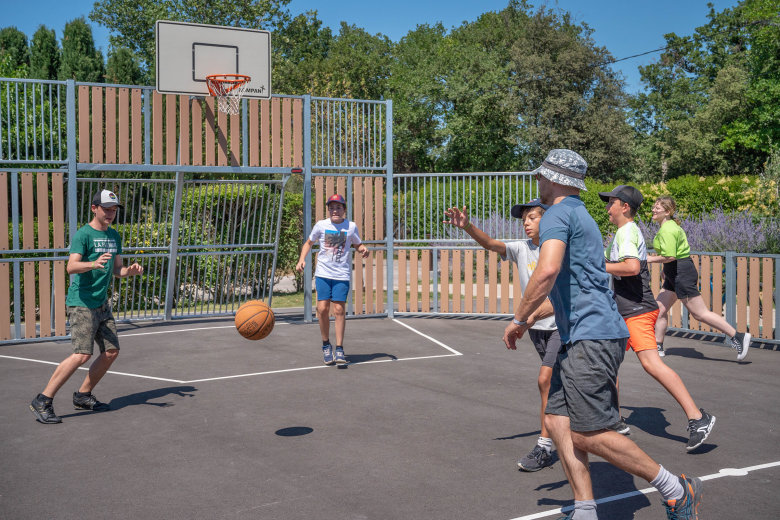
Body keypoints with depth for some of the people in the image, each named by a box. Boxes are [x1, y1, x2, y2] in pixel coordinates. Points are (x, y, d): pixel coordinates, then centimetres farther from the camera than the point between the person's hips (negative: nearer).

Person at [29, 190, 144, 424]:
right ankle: (42, 401, -7)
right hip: (81, 302, -8)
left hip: (102, 304, 8)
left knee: (111, 351, 5)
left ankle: (83, 396, 22)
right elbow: (71, 266, -23)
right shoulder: (83, 234, -11)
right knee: (82, 354, -17)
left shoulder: (114, 236, 14)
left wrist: (130, 271, -1)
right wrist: (93, 264, -42)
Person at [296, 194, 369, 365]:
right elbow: (309, 242, 17)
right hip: (323, 273, 1)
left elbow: (357, 244, 17)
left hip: (342, 275, -1)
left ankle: (339, 350, 3)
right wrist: (302, 259, 3)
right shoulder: (321, 225, 3)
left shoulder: (351, 226, 2)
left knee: (339, 310, -6)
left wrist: (363, 249, -6)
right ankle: (326, 345, 14)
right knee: (322, 309, -6)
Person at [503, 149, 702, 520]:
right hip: (582, 339, 10)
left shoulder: (557, 214, -9)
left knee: (588, 435, -8)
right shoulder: (581, 216, 24)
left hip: (591, 337, -10)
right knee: (557, 421, 6)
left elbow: (547, 271, -27)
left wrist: (519, 319, -15)